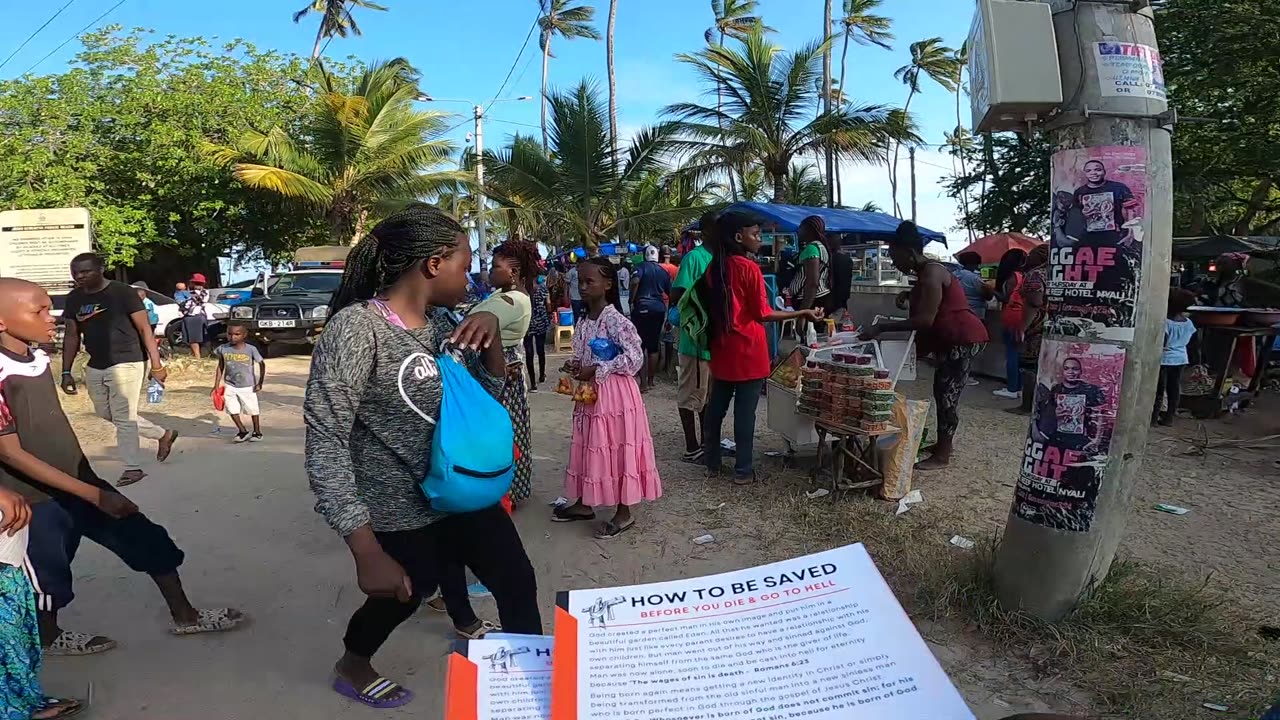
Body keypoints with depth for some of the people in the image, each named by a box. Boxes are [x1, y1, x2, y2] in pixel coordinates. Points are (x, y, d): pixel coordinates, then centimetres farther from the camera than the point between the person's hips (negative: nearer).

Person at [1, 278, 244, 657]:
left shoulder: (38, 359, 0)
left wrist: (90, 483, 19)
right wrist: (93, 494, -22)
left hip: (76, 480, 7)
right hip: (37, 499, -7)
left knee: (147, 539, 9)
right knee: (50, 577, 14)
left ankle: (184, 616, 22)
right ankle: (49, 638, 42)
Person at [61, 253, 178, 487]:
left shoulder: (123, 292, -12)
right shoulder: (74, 299, 6)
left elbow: (144, 329, -12)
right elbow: (71, 336, 12)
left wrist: (156, 364, -16)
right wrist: (66, 372, 8)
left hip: (126, 364, -7)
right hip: (95, 367, 7)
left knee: (123, 418, -3)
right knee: (107, 414, 16)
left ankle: (132, 468, 9)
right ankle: (162, 434, 29)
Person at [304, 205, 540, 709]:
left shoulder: (442, 322, -1)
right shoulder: (356, 329, -22)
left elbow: (489, 390, 11)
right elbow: (324, 447, -24)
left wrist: (491, 331, -10)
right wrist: (368, 554, -28)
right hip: (400, 513, -6)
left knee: (519, 585, 9)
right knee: (404, 594, 17)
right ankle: (353, 667, 49)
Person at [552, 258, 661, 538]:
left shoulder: (615, 320, -16)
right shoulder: (582, 322, 8)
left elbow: (635, 357, -22)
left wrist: (595, 370, -20)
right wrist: (574, 366, -4)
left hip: (614, 394, -8)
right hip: (589, 394, 8)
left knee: (616, 449, 0)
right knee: (589, 447, 16)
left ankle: (624, 513, 12)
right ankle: (584, 503, 30)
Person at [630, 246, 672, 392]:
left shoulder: (642, 267, -2)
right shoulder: (663, 271, 12)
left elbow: (635, 281, -22)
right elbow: (671, 292, 16)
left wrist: (631, 301, -11)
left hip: (642, 308, -4)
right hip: (659, 309, 5)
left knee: (640, 346, -1)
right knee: (653, 346, 12)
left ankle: (643, 383, -5)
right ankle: (650, 381, 18)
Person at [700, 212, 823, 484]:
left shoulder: (714, 268, 5)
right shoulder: (749, 268, -15)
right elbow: (763, 314, -14)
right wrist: (802, 313, -8)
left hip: (721, 350, 7)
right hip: (747, 351, -7)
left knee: (716, 407, 14)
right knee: (745, 412, 1)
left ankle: (712, 463, 24)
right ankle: (743, 471, 8)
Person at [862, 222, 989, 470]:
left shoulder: (931, 274, -20)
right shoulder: (926, 272, 12)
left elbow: (925, 320, -27)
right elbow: (927, 317, 18)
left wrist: (882, 328, -26)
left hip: (963, 338, -11)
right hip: (953, 339, 11)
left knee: (946, 394, -6)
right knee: (945, 392, 17)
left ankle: (942, 456, 1)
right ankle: (946, 442, 30)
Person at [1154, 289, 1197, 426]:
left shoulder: (1166, 322, -18)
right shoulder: (1189, 323, 1)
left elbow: (1162, 343, -17)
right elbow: (1188, 341, 10)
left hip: (1165, 359, -6)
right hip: (1181, 358, 6)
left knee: (1159, 389, -1)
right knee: (1174, 389, 9)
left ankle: (1154, 417, 2)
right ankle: (1169, 418, 14)